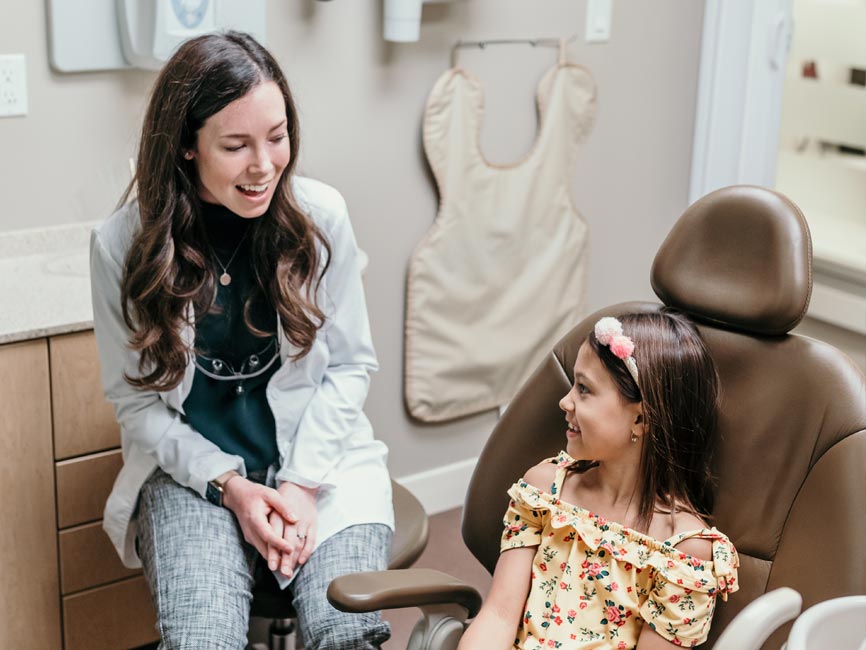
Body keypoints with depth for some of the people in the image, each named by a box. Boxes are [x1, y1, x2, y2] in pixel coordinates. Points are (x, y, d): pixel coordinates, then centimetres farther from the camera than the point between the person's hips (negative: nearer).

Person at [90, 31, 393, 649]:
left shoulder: (320, 214, -8)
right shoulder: (123, 244, -9)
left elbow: (350, 365, 1)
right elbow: (135, 397, -1)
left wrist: (303, 482, -11)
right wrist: (228, 485, -13)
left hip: (319, 458, 1)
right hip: (193, 466, 0)